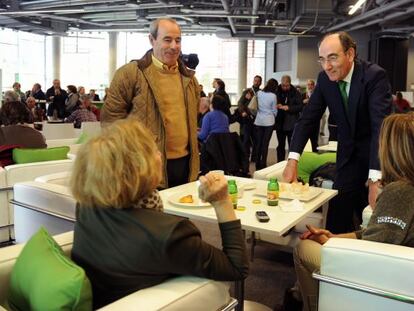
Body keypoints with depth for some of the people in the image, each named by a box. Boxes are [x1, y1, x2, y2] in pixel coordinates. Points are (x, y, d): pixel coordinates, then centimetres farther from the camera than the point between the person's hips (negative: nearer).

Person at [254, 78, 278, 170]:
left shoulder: (259, 93, 0)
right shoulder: (273, 96, -9)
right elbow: (274, 110, 0)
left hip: (258, 121, 3)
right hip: (269, 122, -3)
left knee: (258, 143, 9)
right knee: (265, 144, 2)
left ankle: (257, 165, 15)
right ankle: (263, 164, 4)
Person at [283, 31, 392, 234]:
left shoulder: (375, 76, -23)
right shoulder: (324, 79, -8)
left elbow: (381, 126, -32)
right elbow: (308, 118, -6)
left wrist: (375, 179, -40)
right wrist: (292, 160, -19)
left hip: (381, 152, -4)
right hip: (349, 152, 4)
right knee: (338, 212, 0)